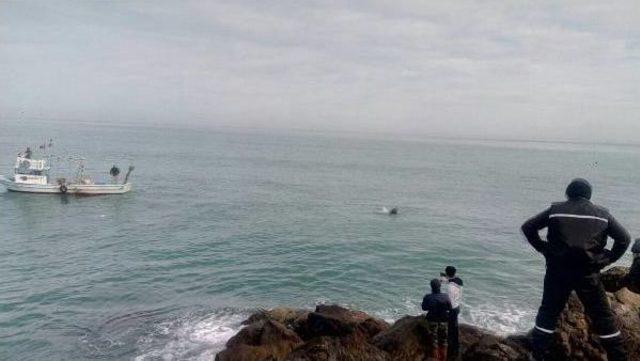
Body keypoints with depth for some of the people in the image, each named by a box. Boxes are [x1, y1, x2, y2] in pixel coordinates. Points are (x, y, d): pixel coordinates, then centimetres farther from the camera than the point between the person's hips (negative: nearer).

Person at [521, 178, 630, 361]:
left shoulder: (555, 210, 3)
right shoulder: (602, 214, 6)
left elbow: (527, 227, 1)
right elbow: (624, 238, 5)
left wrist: (543, 249, 5)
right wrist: (608, 259, 8)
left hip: (557, 272, 0)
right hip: (589, 274, 0)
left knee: (548, 313, 12)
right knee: (603, 317, 13)